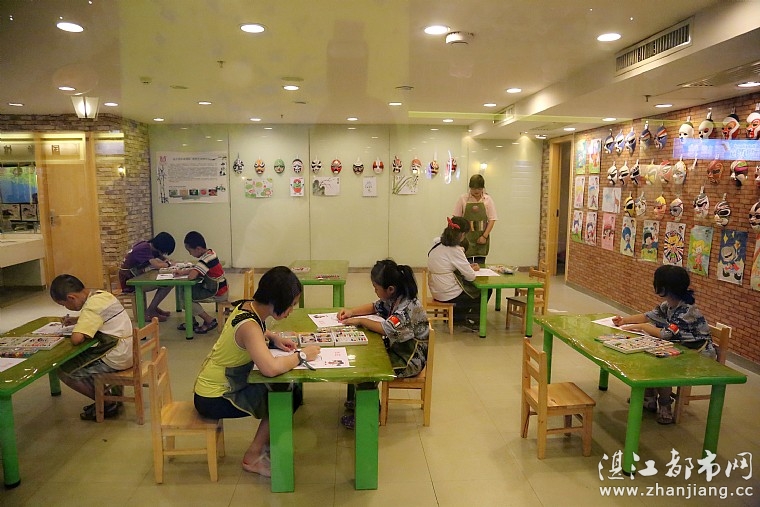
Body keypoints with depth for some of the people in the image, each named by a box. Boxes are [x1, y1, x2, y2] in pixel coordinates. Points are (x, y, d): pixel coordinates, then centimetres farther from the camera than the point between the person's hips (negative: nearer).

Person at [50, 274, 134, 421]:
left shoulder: (92, 306, -21)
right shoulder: (101, 294, 7)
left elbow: (76, 338, -30)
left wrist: (77, 330, -8)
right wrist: (75, 321, 14)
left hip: (115, 360, -9)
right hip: (127, 352, 9)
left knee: (63, 370, 0)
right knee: (77, 357, 25)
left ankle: (107, 403, 8)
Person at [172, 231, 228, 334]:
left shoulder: (206, 259, -25)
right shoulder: (210, 252, 5)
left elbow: (191, 276, -34)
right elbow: (197, 269, 19)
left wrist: (186, 273, -10)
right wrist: (183, 272, 5)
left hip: (217, 293, -10)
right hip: (220, 288, 10)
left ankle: (209, 320, 1)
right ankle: (192, 321, 21)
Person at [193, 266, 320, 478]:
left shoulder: (247, 307, -5)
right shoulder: (249, 325, -31)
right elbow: (271, 368, -48)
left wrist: (274, 338, 0)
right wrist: (301, 355, -29)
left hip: (213, 385, 9)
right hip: (214, 400, -9)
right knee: (289, 399, -10)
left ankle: (266, 443, 22)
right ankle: (253, 458, 6)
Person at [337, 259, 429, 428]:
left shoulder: (408, 306, -28)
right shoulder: (392, 299, 1)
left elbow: (387, 329, -34)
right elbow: (374, 307, 18)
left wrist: (360, 321, -22)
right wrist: (352, 312, 3)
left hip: (410, 358, -9)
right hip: (396, 347, 9)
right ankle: (354, 400, 16)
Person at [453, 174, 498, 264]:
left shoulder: (488, 199, 2)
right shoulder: (463, 199, 0)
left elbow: (492, 219, 1)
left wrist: (485, 236, -7)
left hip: (482, 238, 1)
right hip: (466, 238, -1)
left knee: (480, 264, 3)